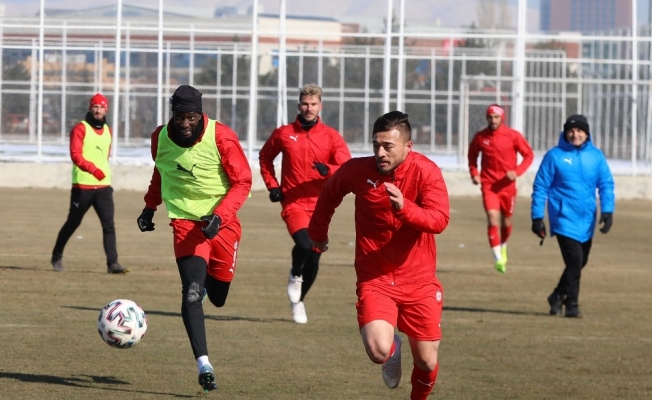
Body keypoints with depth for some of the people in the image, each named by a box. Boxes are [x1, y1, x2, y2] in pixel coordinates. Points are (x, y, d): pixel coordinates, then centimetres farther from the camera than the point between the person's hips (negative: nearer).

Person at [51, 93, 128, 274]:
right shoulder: (80, 129, -6)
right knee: (73, 223, 7)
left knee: (109, 224, -7)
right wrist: (92, 168, -33)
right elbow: (75, 154, -19)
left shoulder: (107, 131, 13)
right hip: (82, 186, -5)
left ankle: (112, 263, -11)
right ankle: (57, 257, 25)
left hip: (103, 185, 5)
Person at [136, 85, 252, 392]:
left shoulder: (221, 137, -15)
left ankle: (206, 283, 51)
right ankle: (203, 365, -21)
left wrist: (219, 216, -22)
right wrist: (150, 206, 11)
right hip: (186, 222, 0)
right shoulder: (160, 138, -4)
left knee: (217, 297, 11)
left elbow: (242, 182, -10)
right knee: (192, 291, -20)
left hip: (222, 222, 0)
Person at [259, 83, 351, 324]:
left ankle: (299, 301, 31)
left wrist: (327, 169, -30)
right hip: (294, 203, -2)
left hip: (320, 205, 2)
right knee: (304, 244, -27)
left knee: (314, 257, 7)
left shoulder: (331, 137, 0)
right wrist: (272, 185, 6)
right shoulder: (283, 134, 2)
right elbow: (265, 157, 19)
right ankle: (295, 276, 5)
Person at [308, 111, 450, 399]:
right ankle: (393, 349, 17)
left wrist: (404, 207, -42)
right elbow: (330, 193, 15)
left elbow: (439, 220, -25)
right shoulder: (357, 170, -8)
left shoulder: (426, 172, -13)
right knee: (378, 351, -22)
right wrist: (318, 232, 27)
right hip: (375, 279, 0)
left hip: (419, 280, 0)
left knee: (427, 362, 3)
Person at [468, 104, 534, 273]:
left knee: (506, 221, 13)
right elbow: (472, 155, 16)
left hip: (507, 185, 1)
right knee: (493, 219, -16)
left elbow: (528, 155, 0)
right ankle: (498, 259, -16)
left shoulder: (513, 136, -6)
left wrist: (517, 172, -14)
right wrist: (474, 173, 1)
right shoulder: (480, 137, -2)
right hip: (489, 185, -1)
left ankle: (503, 246, 45)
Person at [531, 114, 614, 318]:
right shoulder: (554, 156, -4)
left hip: (587, 220, 5)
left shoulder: (596, 156, 4)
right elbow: (541, 187, -2)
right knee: (574, 261, -14)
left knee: (579, 263, 13)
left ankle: (558, 297, 32)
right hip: (564, 218, -4)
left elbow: (606, 184, 5)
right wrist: (537, 217, -5)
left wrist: (607, 211, -9)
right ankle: (572, 304, -3)